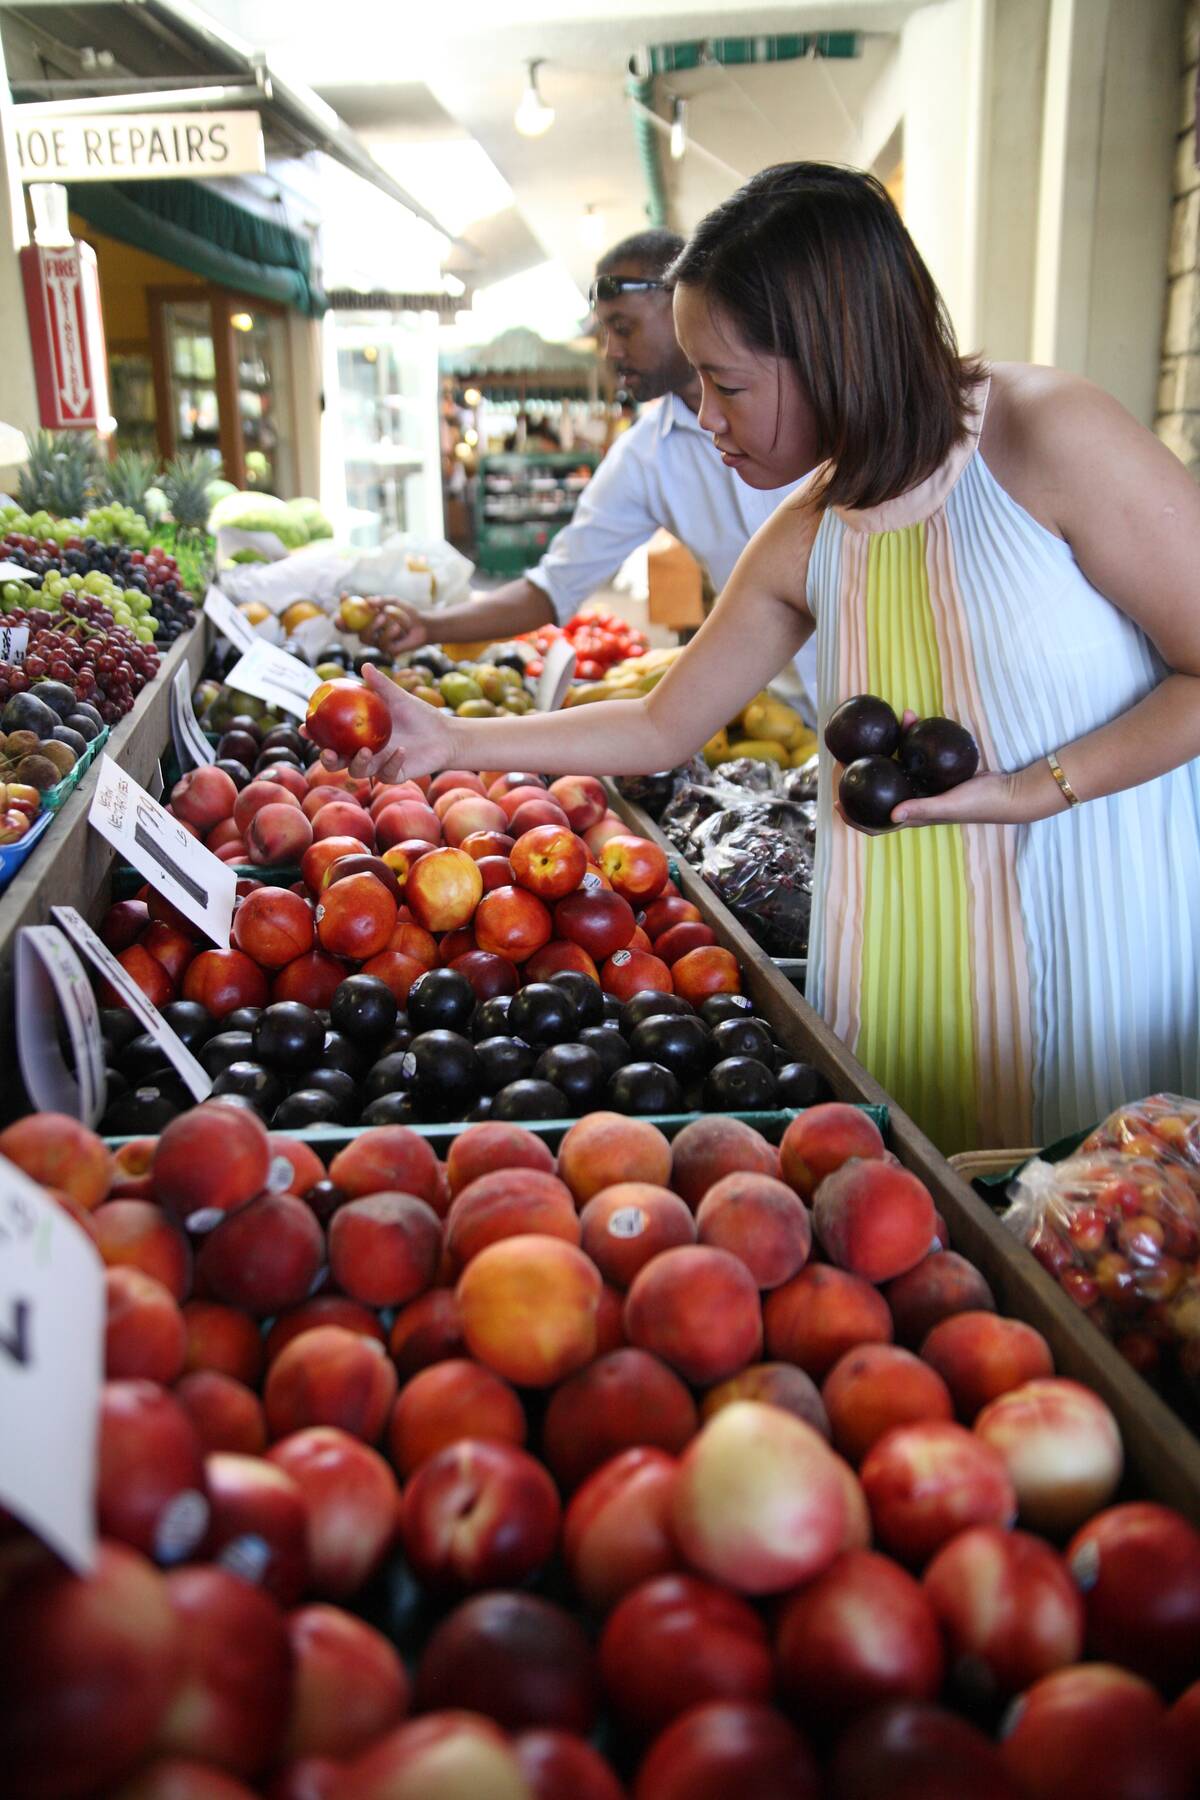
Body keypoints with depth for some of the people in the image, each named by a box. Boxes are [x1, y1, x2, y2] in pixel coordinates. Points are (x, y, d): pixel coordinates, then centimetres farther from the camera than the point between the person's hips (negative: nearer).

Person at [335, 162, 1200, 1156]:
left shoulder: (1050, 437, -16)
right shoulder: (803, 543, 1)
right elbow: (663, 727, 9)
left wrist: (1029, 791, -21)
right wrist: (454, 739, 4)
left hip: (1109, 913, -4)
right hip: (926, 936, 5)